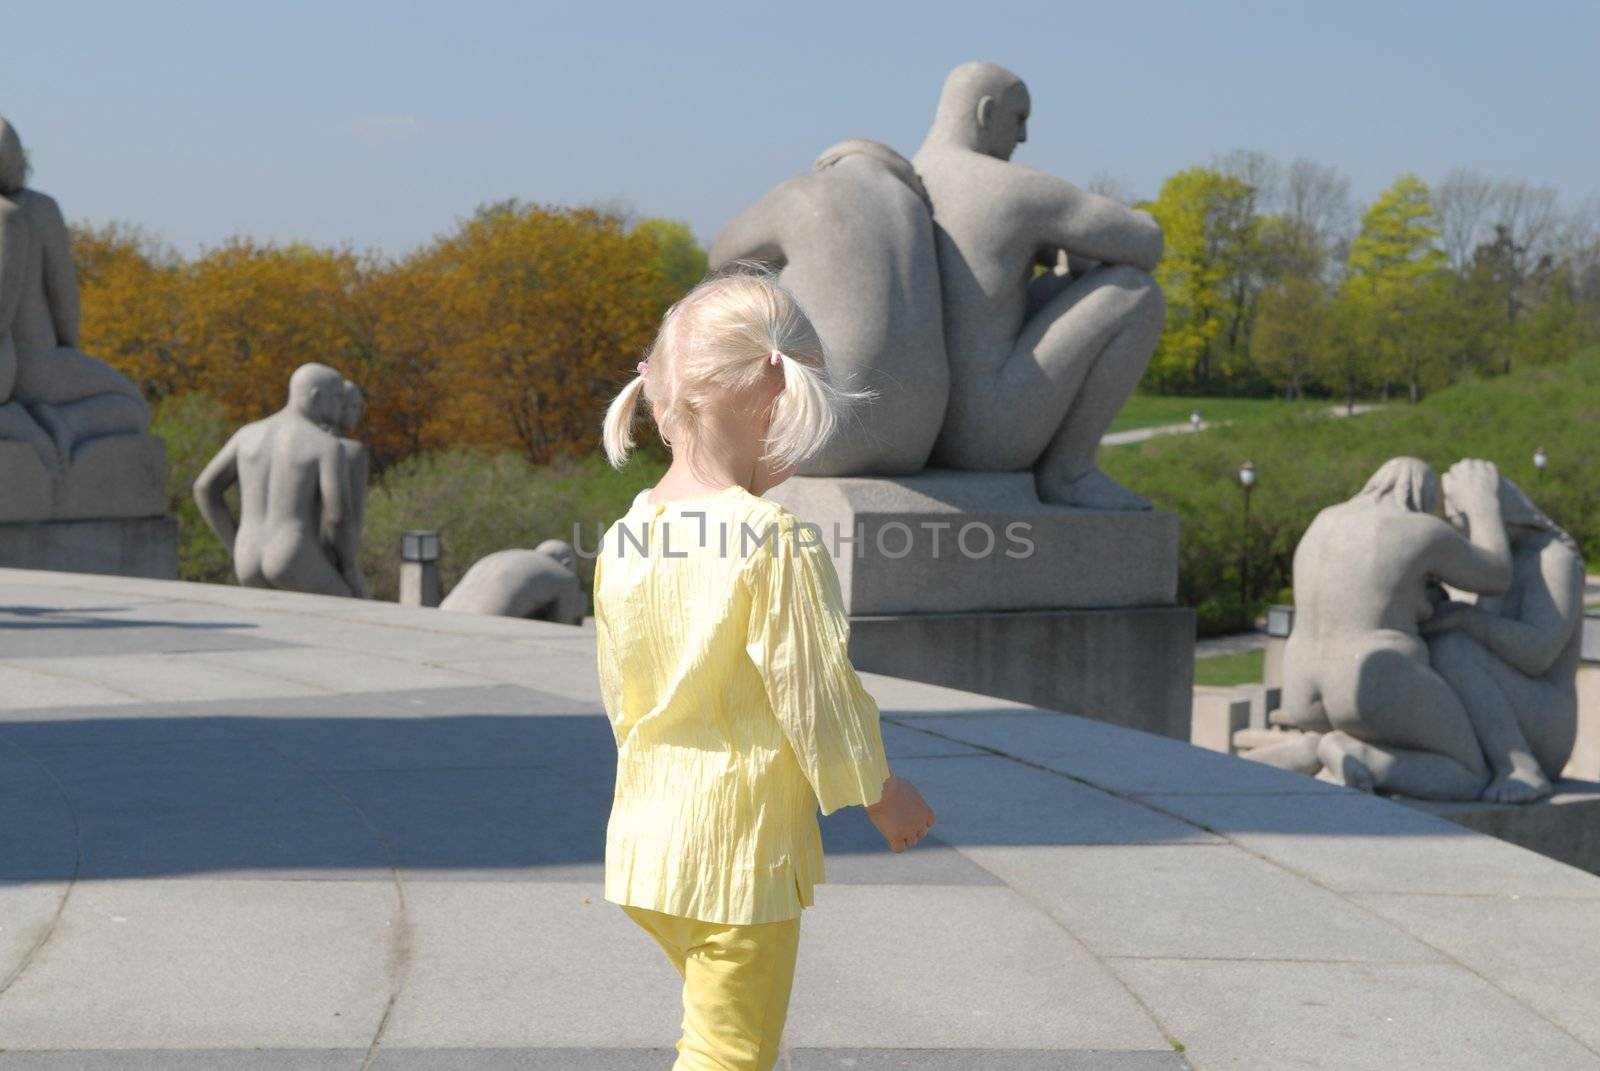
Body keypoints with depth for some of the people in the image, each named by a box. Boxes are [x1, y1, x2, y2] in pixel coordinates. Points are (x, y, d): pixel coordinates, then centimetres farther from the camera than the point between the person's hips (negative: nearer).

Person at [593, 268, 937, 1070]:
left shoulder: (621, 541, 0)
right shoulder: (775, 540, -20)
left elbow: (619, 694, 9)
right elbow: (814, 694, -15)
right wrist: (880, 792, 2)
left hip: (646, 839, 7)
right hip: (741, 847, -7)